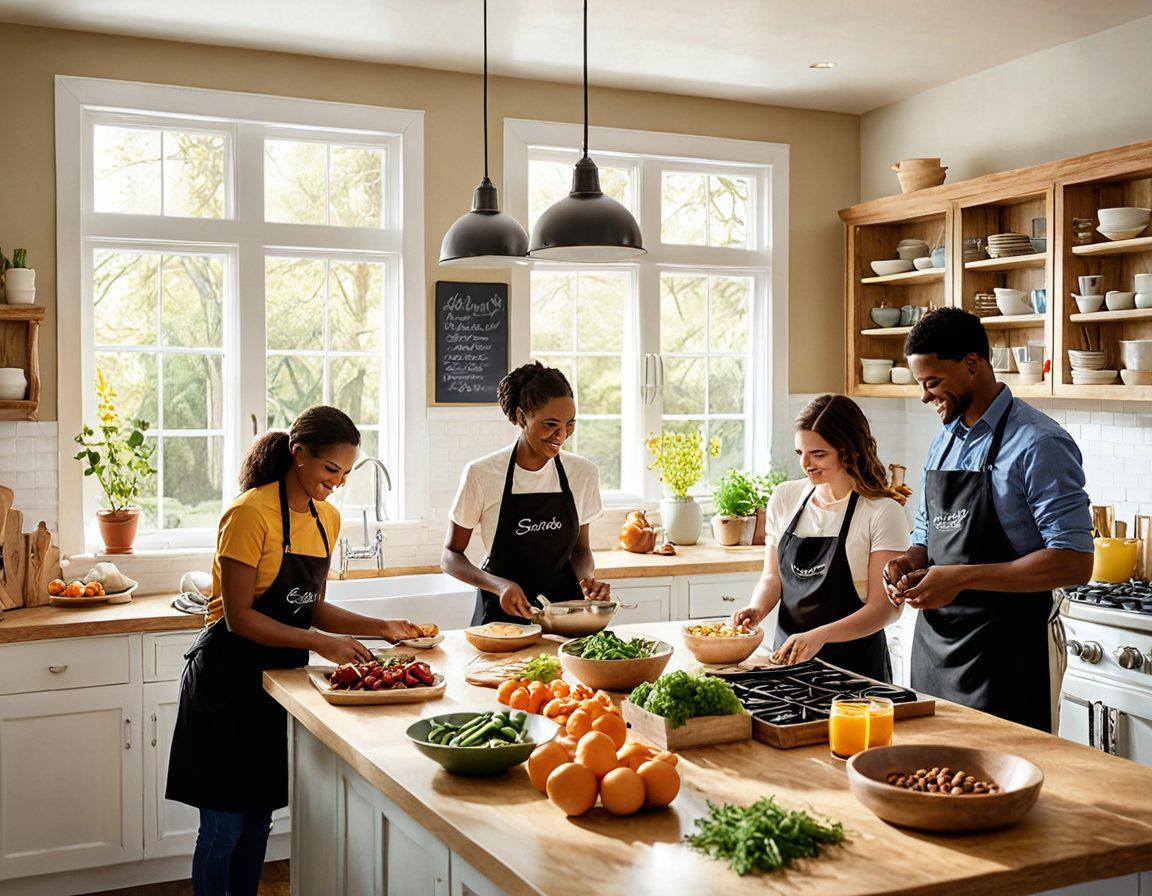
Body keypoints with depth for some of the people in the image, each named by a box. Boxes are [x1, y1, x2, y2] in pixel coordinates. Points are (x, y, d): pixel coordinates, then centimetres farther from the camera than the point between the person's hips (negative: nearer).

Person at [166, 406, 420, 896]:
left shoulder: (327, 518, 5)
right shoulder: (250, 514, -18)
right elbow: (239, 617, -20)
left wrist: (379, 627, -3)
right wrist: (321, 644, -24)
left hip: (279, 677, 7)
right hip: (230, 678, -7)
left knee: (260, 815, 16)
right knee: (224, 824, 2)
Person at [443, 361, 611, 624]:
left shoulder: (584, 473, 3)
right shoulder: (481, 474, -8)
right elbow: (450, 556, -1)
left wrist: (587, 578, -6)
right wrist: (500, 585, -18)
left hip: (565, 606, 3)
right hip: (501, 612, -2)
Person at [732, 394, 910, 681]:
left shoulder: (882, 513, -8)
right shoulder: (784, 497, 7)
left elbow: (886, 607, -11)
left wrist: (819, 636, -23)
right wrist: (758, 608, -8)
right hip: (787, 657, 4)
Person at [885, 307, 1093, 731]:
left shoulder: (1039, 445, -13)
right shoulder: (943, 443, 12)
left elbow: (1074, 562, -19)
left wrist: (962, 578, -23)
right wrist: (909, 563, -2)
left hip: (1002, 653, -7)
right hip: (932, 646, 7)